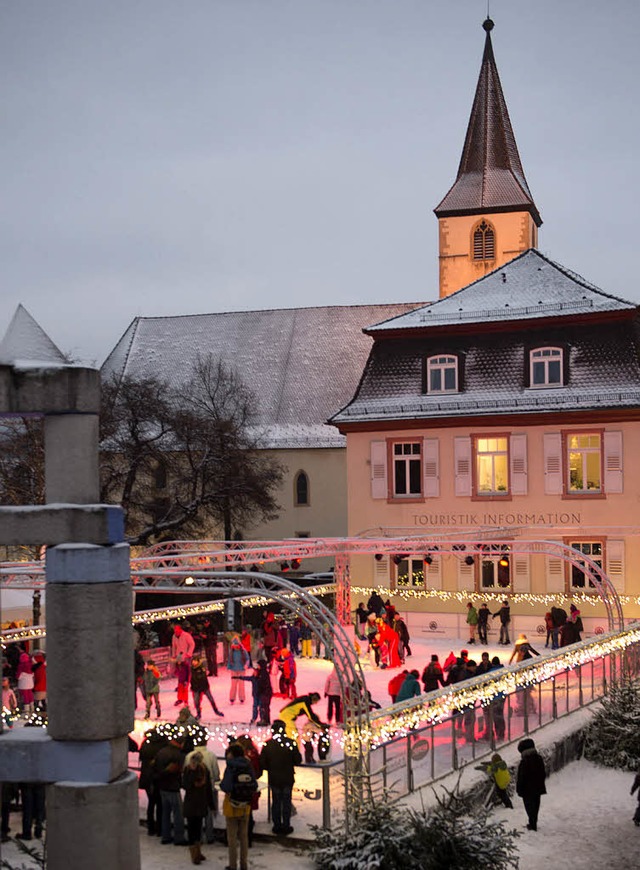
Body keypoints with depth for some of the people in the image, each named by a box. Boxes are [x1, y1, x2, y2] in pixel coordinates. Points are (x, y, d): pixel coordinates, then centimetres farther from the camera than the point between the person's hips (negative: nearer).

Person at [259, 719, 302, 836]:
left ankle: (277, 826, 19)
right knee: (286, 802, 11)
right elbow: (298, 760, -8)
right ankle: (286, 826, 15)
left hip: (273, 778, 1)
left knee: (276, 802, 14)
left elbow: (262, 763, -6)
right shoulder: (291, 743, -14)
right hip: (288, 778, -1)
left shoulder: (267, 745, -10)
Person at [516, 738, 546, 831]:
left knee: (530, 806, 4)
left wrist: (519, 789, -7)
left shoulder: (524, 762, -22)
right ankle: (533, 823, 29)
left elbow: (521, 778, -17)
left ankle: (532, 824, 4)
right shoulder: (539, 758, -1)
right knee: (535, 805, 17)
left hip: (528, 789, -7)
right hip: (538, 788, 7)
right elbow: (543, 774, 10)